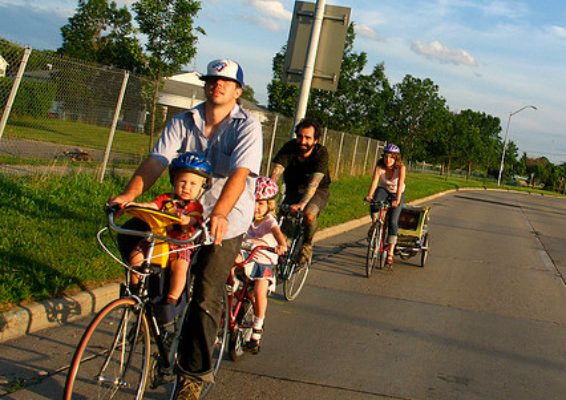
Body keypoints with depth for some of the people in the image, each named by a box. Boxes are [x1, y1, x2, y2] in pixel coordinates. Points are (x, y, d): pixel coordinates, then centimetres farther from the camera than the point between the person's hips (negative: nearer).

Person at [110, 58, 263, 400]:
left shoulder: (248, 126, -8)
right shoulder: (183, 123, 4)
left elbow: (239, 173, -24)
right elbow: (156, 161, -7)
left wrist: (219, 212, -41)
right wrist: (129, 194, -26)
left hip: (225, 221, -5)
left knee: (206, 298, -10)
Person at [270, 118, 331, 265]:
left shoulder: (321, 153, -26)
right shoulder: (290, 148, -20)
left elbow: (314, 181, -39)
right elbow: (276, 171, -32)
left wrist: (302, 204, -54)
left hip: (318, 191, -3)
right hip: (294, 190, 3)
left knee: (309, 214, -31)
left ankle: (307, 245, -5)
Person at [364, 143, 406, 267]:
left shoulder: (401, 167, -27)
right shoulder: (380, 166, -23)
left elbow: (400, 184, -38)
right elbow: (374, 181, -34)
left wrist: (397, 200, -52)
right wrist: (369, 195, -50)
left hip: (397, 193, -1)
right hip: (383, 190, 1)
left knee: (393, 221, -15)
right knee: (375, 202, -35)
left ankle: (390, 253, -10)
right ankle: (374, 222, -8)